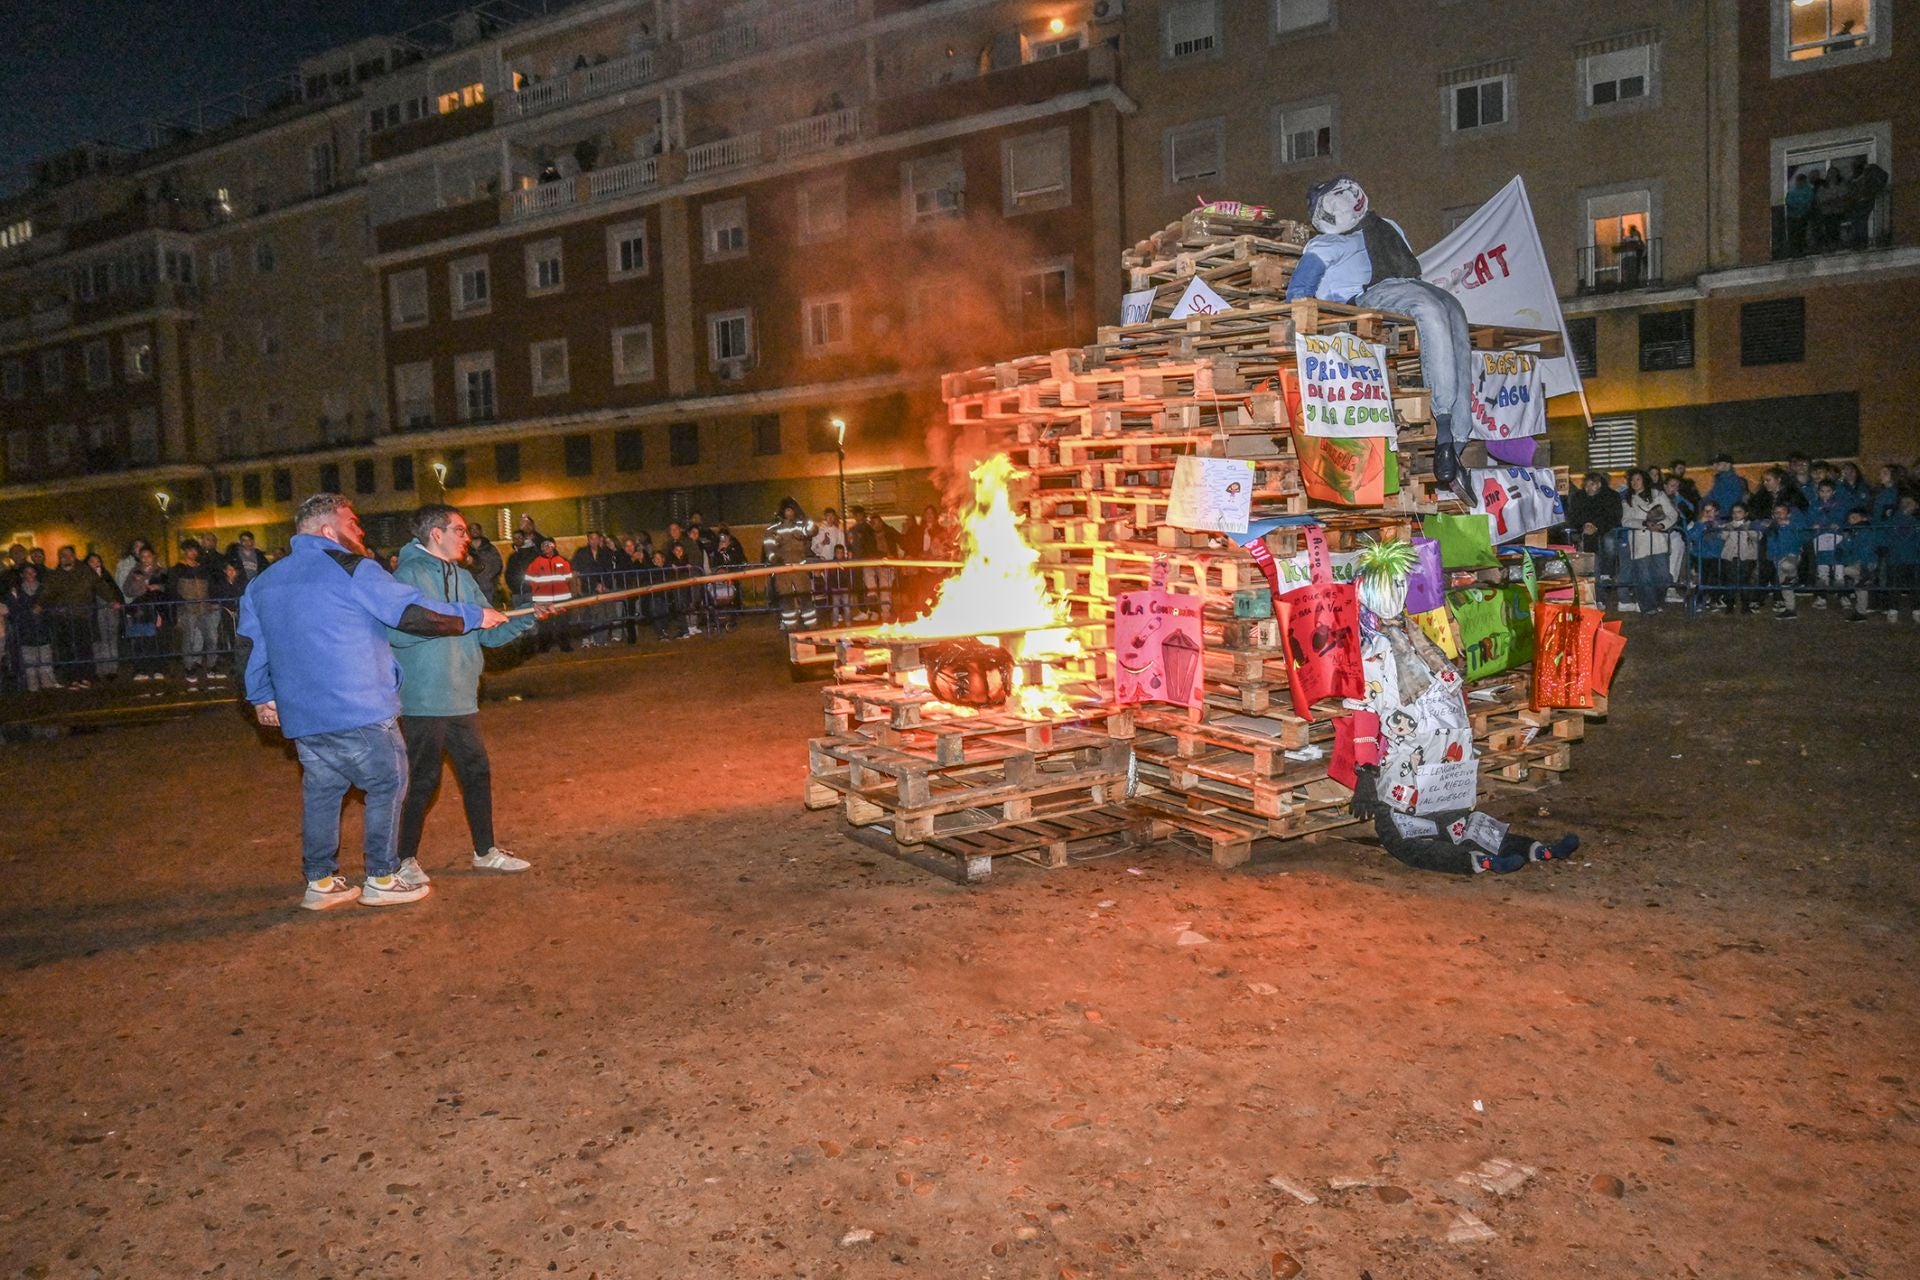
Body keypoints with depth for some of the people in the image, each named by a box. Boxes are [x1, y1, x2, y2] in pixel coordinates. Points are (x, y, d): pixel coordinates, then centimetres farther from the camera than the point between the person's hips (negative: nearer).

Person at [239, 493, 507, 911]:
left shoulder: (263, 582, 13)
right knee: (387, 786, 5)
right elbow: (415, 614, -11)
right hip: (359, 711, -7)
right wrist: (475, 616, -1)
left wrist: (262, 697, 26)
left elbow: (255, 644, 17)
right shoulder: (354, 570, -9)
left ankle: (320, 882, 20)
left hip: (302, 715, 7)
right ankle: (382, 879, 8)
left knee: (321, 792, 15)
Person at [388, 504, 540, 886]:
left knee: (477, 772, 13)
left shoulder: (463, 579, 13)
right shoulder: (409, 575, -11)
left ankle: (485, 851, 26)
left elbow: (492, 634, 12)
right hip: (423, 701, -8)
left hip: (462, 698, 8)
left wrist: (529, 617, -2)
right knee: (421, 781, 0)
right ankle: (405, 859, 15)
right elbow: (397, 631, -24)